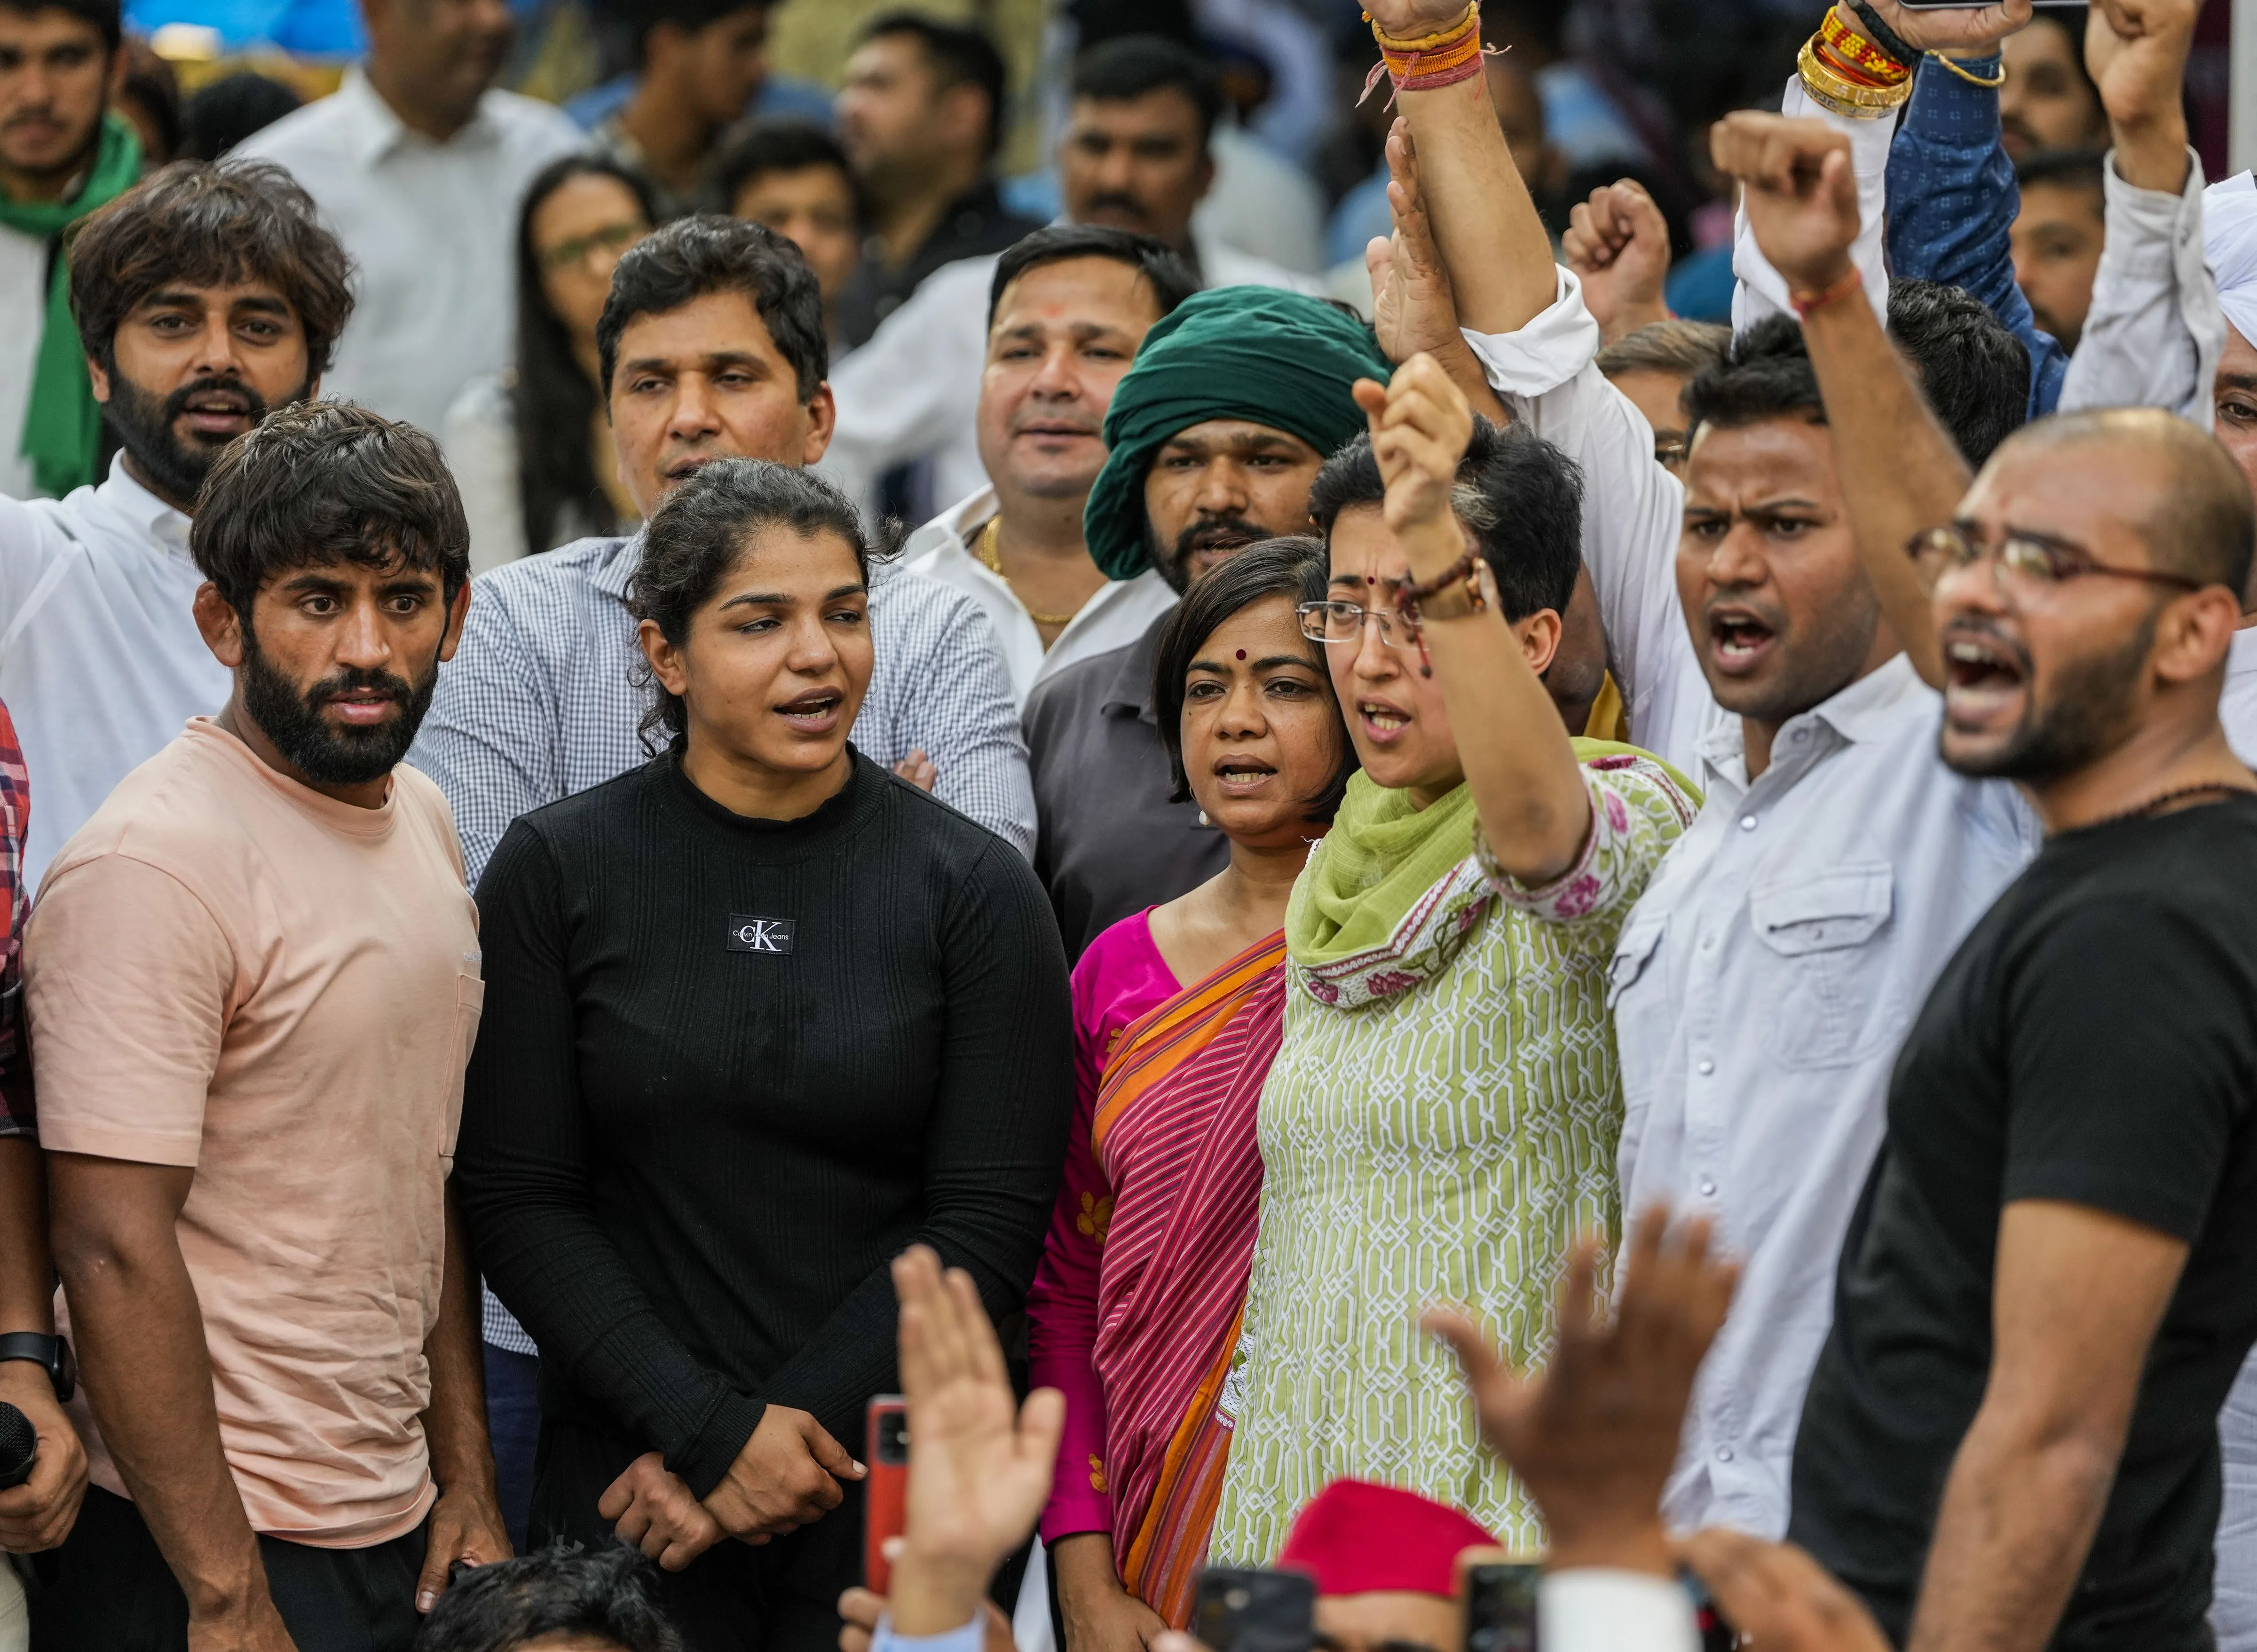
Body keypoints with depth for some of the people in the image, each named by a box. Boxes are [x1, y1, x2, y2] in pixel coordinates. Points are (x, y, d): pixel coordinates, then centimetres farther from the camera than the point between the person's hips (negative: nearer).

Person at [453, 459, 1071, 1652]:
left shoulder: (974, 890, 1)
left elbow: (990, 1223, -3)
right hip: (626, 1480, 0)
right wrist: (714, 1431, -13)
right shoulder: (557, 872, 1)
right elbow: (520, 1203, -2)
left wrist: (786, 1435, -12)